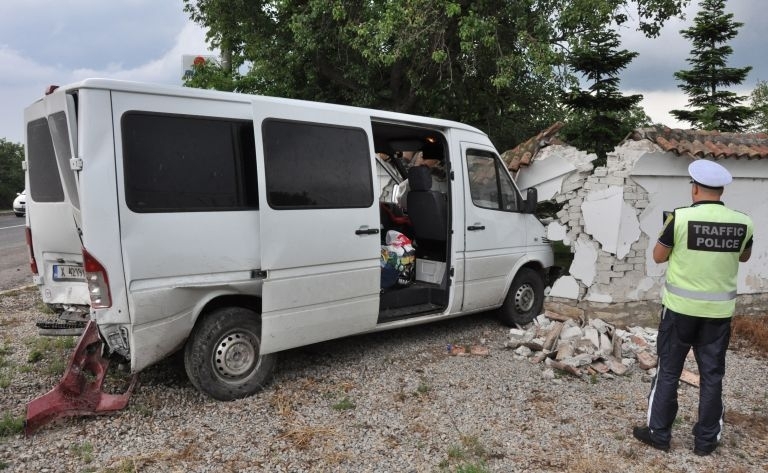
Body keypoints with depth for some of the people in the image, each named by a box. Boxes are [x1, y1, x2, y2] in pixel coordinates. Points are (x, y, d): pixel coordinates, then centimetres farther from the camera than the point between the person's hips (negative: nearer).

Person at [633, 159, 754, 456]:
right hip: (719, 309, 3)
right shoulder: (742, 223, -3)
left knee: (669, 371, 9)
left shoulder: (681, 218, -14)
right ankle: (706, 439, 22)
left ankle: (659, 433, 18)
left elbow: (659, 257, -3)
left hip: (681, 306, -3)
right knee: (712, 375, 13)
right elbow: (745, 256, 16)